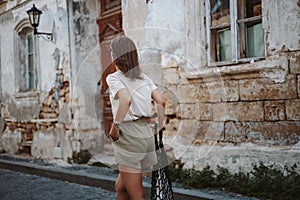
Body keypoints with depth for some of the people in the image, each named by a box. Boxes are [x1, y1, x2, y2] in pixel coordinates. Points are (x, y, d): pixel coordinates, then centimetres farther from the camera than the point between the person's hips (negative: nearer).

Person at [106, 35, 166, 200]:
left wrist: (115, 126, -17)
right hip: (146, 134, 7)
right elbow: (161, 102, 2)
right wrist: (159, 129, 9)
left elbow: (126, 99, -24)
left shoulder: (114, 78, -5)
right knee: (120, 186, 24)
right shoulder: (144, 77, 12)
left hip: (128, 136, -7)